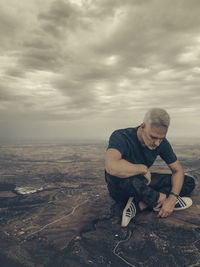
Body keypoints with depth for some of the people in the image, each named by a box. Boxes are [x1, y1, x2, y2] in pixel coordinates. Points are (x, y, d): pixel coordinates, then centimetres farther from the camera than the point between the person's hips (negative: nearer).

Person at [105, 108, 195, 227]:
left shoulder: (161, 143, -12)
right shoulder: (120, 137, -29)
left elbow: (178, 170, -4)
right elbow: (111, 167, -47)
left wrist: (172, 198, -20)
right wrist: (144, 168, -33)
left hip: (144, 183, 5)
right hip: (121, 189, -5)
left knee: (189, 182, -5)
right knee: (116, 174, -41)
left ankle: (139, 205, -18)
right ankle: (161, 199, -16)